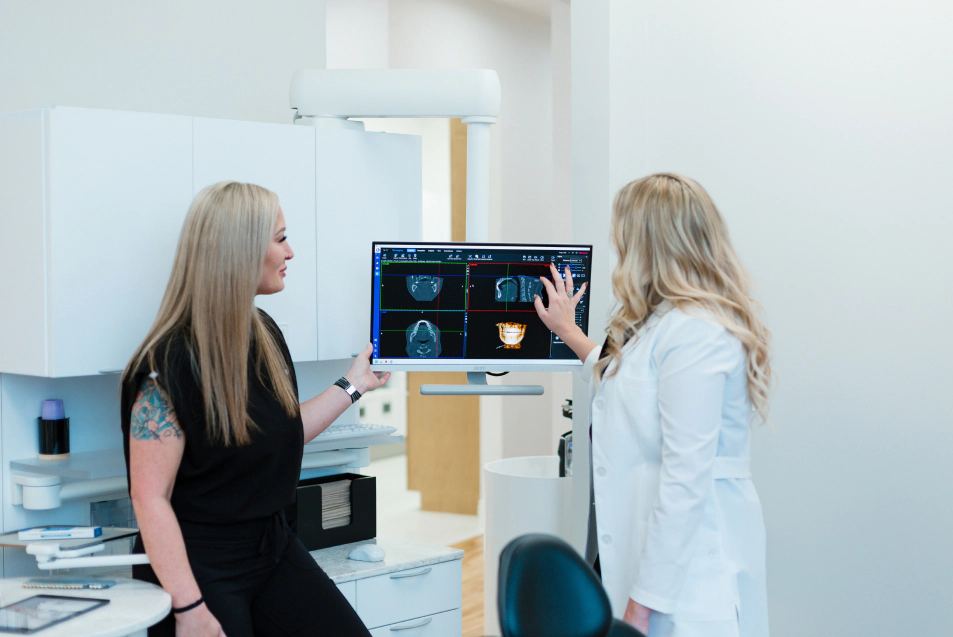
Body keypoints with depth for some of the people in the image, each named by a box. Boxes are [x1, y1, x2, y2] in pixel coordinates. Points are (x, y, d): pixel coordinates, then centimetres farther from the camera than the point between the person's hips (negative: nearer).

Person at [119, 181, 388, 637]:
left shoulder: (264, 335, 5)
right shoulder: (170, 362, -19)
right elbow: (150, 497, -20)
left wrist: (353, 385, 19)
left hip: (272, 546, 7)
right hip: (201, 566, -7)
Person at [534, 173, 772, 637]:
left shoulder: (694, 333, -19)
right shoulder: (669, 323, 15)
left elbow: (686, 478, -23)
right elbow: (624, 383, 35)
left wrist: (644, 599, -21)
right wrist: (569, 333, 45)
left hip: (688, 566, -10)